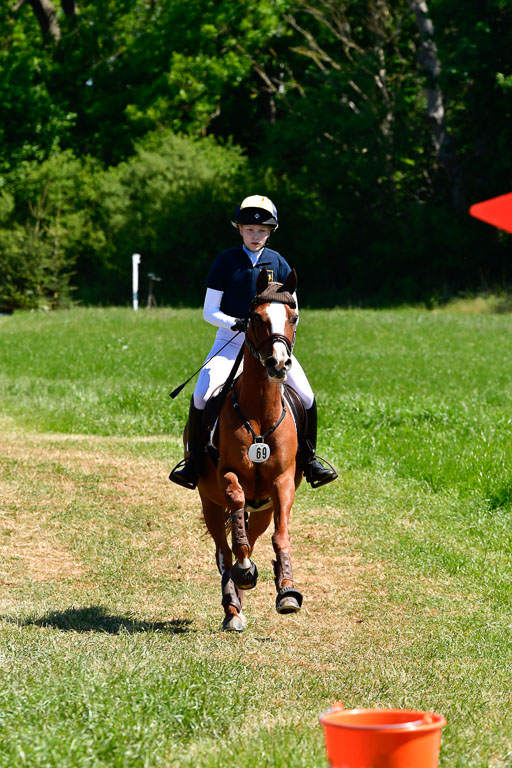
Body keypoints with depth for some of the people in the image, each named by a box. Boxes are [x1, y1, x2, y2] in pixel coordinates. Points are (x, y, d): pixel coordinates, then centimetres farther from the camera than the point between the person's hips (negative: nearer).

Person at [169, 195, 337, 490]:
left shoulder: (277, 263, 5)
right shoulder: (226, 261, 0)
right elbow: (209, 311, 0)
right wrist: (233, 323, -19)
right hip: (231, 341, -2)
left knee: (307, 397, -11)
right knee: (201, 396, -22)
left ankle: (309, 459, 8)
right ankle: (194, 462, -8)